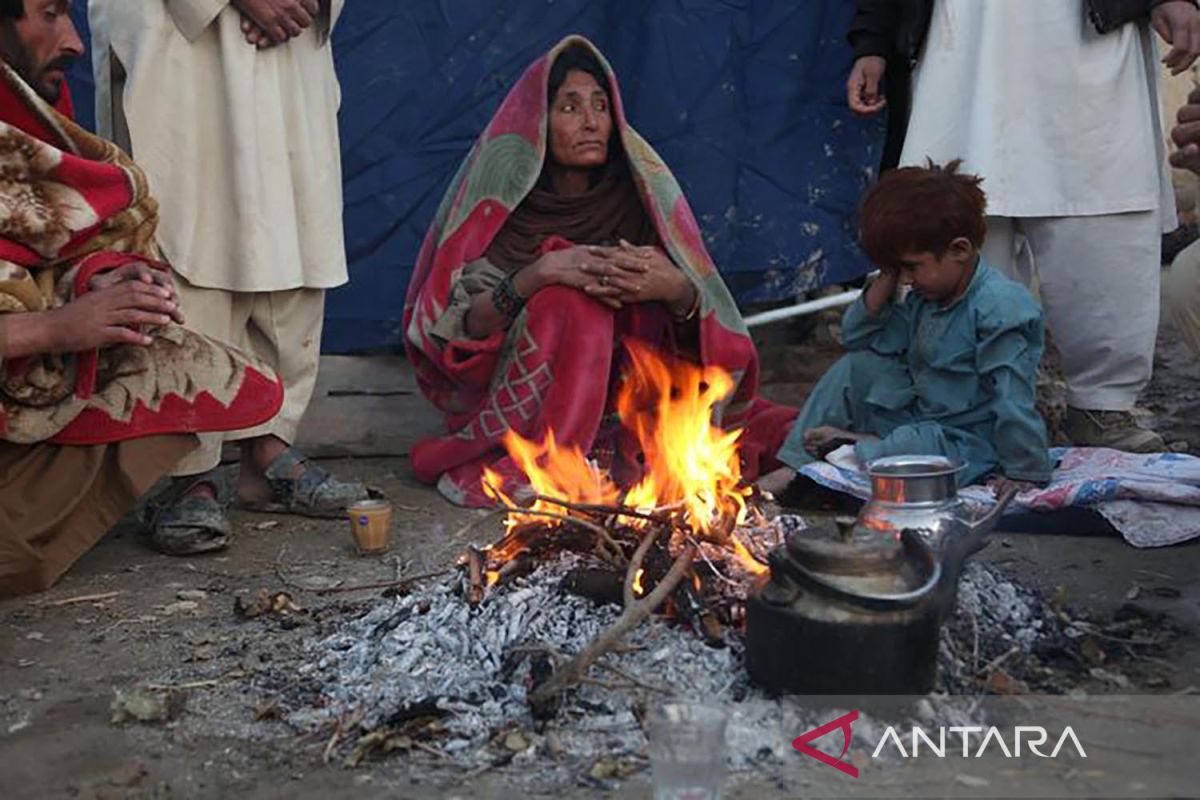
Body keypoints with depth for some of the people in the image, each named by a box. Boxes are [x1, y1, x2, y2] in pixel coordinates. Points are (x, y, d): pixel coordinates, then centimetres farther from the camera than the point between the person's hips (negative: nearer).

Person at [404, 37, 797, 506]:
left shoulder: (640, 190, -4)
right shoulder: (503, 193, -9)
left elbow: (707, 326, -7)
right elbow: (455, 325, -16)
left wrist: (675, 288, -30)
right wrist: (536, 275, -31)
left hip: (616, 393, 3)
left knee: (648, 286, -22)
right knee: (570, 297, -29)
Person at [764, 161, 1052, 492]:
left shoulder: (999, 307, -22)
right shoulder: (925, 297, 7)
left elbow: (1013, 400, -25)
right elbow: (858, 336, 11)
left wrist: (1025, 475, -26)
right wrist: (886, 279, 0)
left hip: (967, 448, -9)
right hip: (921, 421, 9)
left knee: (918, 446, -40)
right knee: (855, 367, 4)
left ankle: (856, 447, -12)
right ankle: (795, 464, -3)